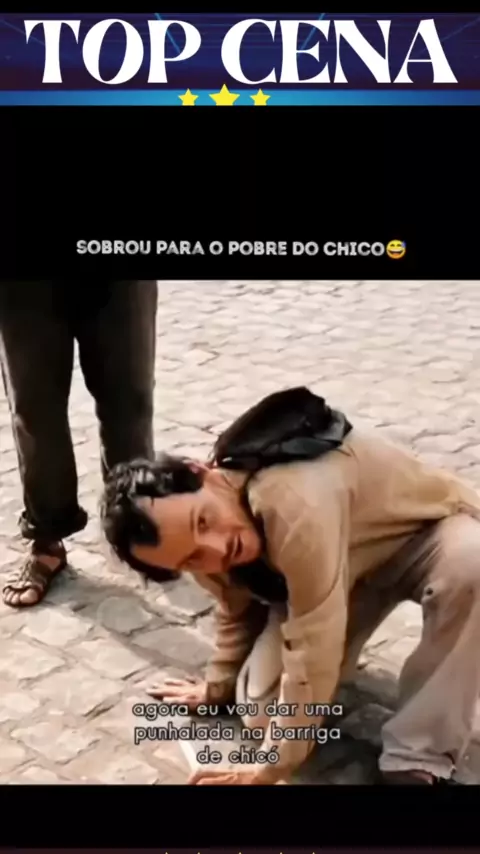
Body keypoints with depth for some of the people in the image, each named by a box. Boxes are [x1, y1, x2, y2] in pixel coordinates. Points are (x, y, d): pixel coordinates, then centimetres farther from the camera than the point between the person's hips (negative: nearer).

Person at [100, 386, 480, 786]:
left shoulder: (295, 510, -44)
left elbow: (314, 650, -36)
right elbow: (238, 610, 3)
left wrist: (271, 767, -25)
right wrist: (218, 687, 14)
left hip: (431, 532, -5)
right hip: (347, 558, 5)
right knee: (260, 707, -13)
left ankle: (417, 760, -25)